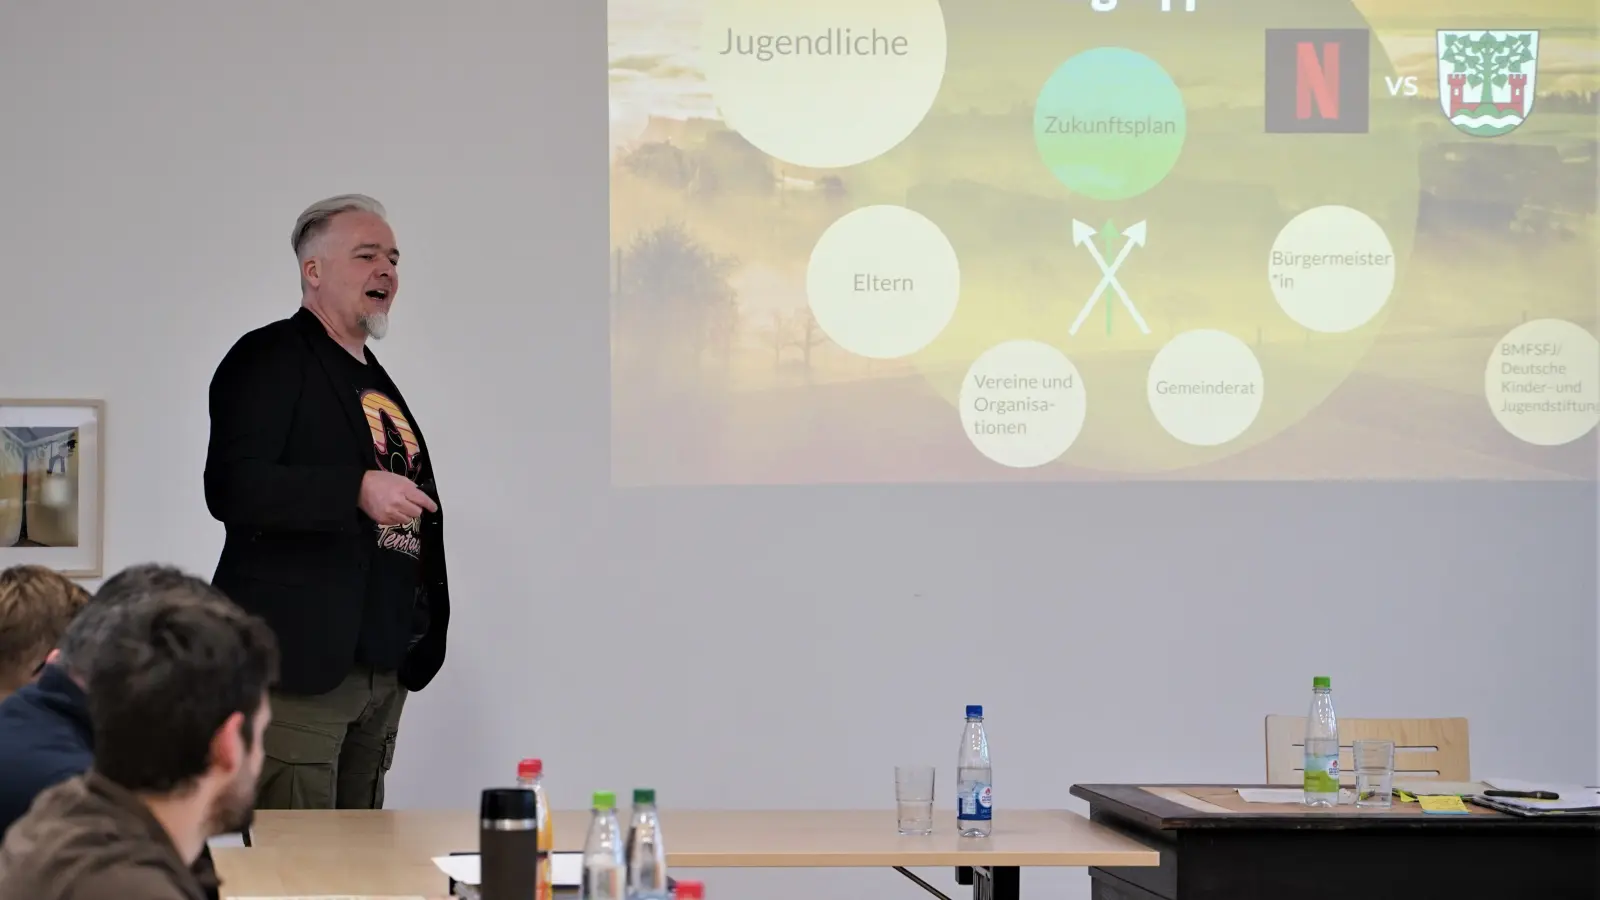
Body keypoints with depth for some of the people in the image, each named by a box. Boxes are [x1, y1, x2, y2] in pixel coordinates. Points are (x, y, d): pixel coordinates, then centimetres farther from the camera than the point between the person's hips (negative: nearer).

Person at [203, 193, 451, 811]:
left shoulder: (376, 381, 22)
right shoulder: (271, 359, -4)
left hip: (382, 662, 9)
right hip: (298, 661, -8)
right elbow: (231, 489, -17)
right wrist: (358, 490, -25)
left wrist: (418, 640, 20)